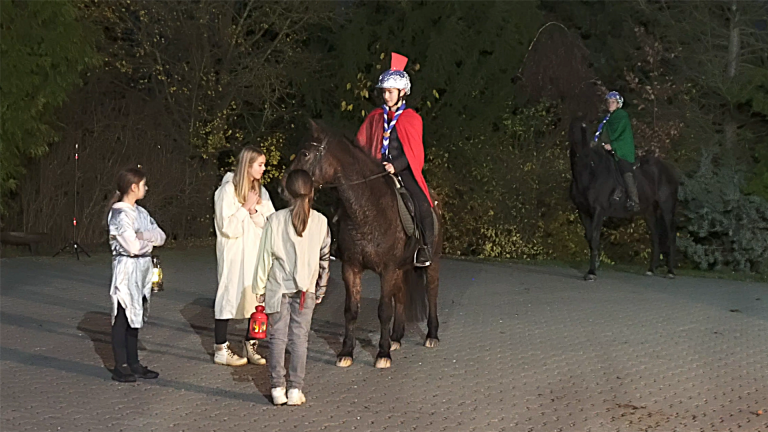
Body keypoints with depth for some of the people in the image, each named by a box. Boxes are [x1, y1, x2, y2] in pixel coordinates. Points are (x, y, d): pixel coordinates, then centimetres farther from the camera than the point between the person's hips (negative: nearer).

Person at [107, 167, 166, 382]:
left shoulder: (140, 212, 14)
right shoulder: (119, 214, -12)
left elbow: (161, 236, 6)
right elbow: (133, 246, -20)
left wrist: (143, 235, -13)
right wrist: (150, 240, -1)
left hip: (142, 270, 8)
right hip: (126, 269, -8)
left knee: (135, 317, 12)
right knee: (122, 318, -2)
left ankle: (133, 363, 18)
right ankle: (120, 367, 2)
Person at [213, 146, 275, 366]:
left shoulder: (260, 191, 10)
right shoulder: (228, 190, -9)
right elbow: (228, 227, -15)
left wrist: (255, 211, -12)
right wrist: (246, 207, -14)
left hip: (257, 253, 6)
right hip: (235, 255, -6)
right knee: (229, 296, 0)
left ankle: (250, 346, 18)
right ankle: (220, 350, 8)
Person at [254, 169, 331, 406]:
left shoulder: (276, 220, -9)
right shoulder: (321, 222, -2)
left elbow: (265, 257, -4)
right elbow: (324, 259, 4)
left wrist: (260, 288, 6)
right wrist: (320, 289, 16)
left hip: (278, 288, -1)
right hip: (306, 289, 1)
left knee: (278, 337, 6)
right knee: (300, 337, 6)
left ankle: (277, 388, 7)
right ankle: (295, 390, 7)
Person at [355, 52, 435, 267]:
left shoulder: (411, 118, 3)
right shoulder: (375, 117, 12)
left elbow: (414, 151, -3)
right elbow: (361, 144, 14)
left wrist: (395, 166, -17)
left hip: (404, 170, -3)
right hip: (377, 169, 3)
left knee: (421, 204, -24)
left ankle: (425, 250, -13)